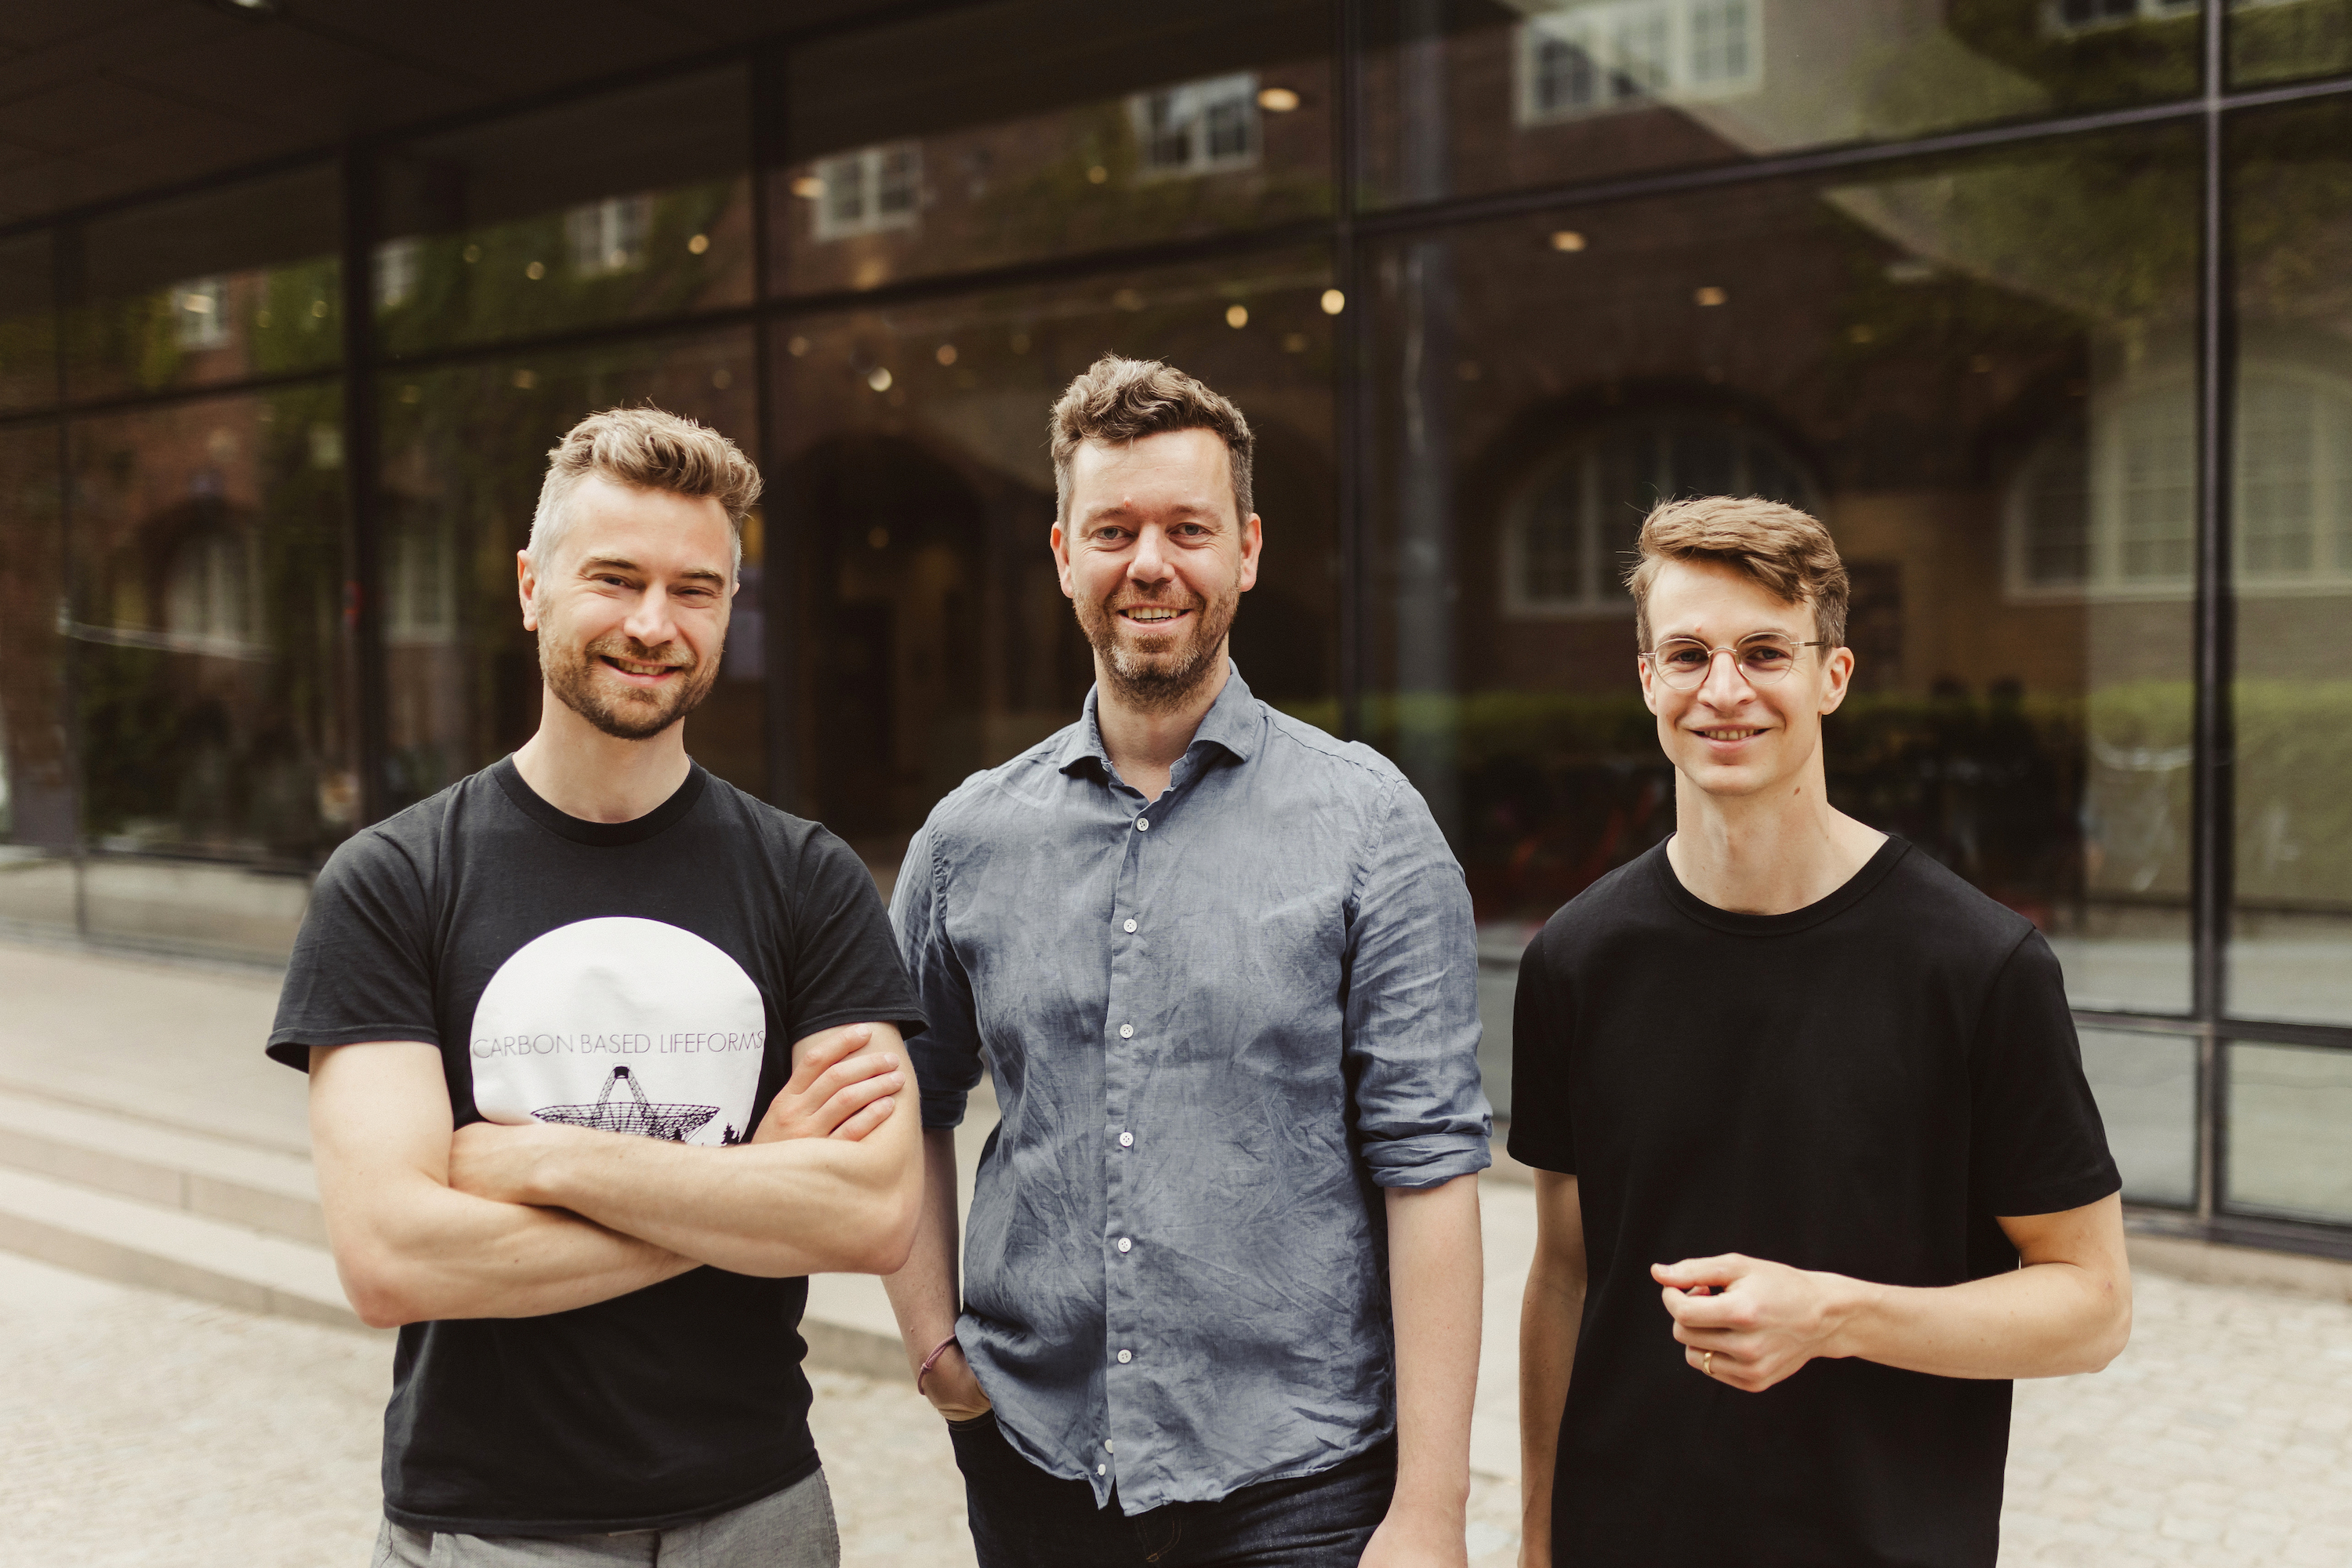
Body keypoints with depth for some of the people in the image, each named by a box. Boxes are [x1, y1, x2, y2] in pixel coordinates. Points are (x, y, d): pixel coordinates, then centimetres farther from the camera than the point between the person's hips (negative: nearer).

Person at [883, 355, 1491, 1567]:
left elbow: (1429, 1161, -10)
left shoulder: (1369, 823, -8)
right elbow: (910, 1106, 16)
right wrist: (931, 1337, 4)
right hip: (1035, 1452, 3)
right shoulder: (967, 838, 3)